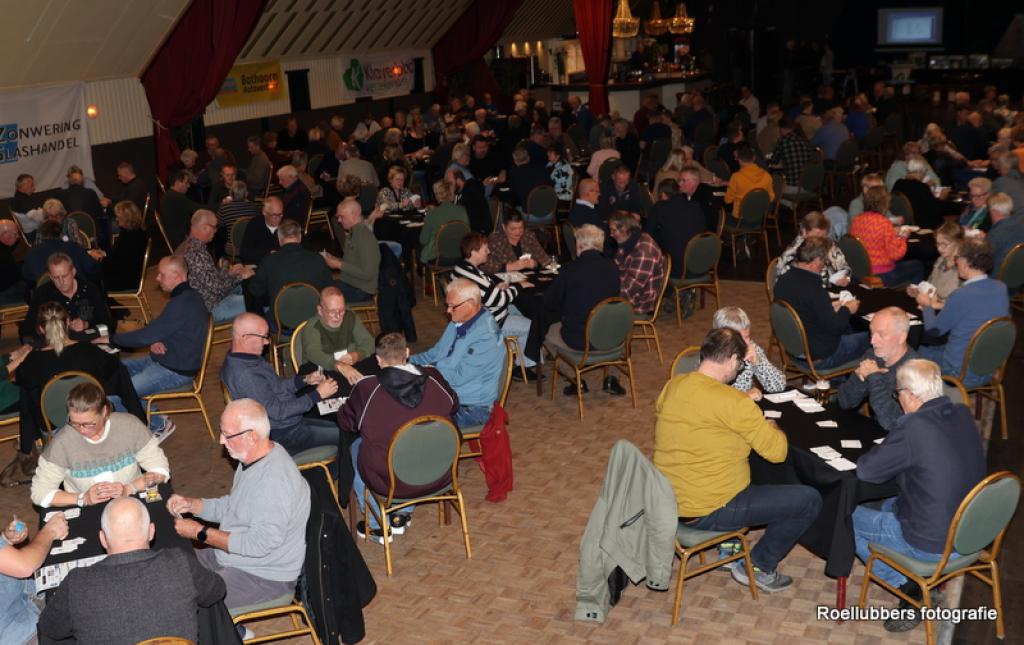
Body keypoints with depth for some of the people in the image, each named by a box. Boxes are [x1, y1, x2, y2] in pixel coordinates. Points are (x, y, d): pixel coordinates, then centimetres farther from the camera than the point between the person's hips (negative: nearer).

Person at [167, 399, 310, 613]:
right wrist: (191, 504, 1)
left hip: (264, 577, -10)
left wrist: (200, 533, -21)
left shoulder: (275, 480, -29)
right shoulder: (252, 459, 3)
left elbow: (259, 544, -28)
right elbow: (232, 507, 17)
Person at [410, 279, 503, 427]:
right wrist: (408, 361, 4)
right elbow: (436, 353, 20)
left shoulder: (485, 335, -23)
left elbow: (457, 377, -25)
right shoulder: (458, 322, 7)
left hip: (472, 408, -9)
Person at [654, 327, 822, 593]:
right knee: (810, 500, 2)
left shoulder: (672, 386, 0)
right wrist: (771, 428, 8)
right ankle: (759, 567, 15)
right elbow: (777, 451, -14)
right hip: (707, 513, -8)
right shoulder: (733, 402, -21)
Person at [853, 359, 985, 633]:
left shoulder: (912, 428, -27)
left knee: (850, 518, 12)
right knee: (889, 506, 30)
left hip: (933, 546, -8)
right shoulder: (963, 414, -4)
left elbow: (865, 471, -16)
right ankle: (916, 585, 20)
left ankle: (910, 589, 9)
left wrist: (878, 451, 3)